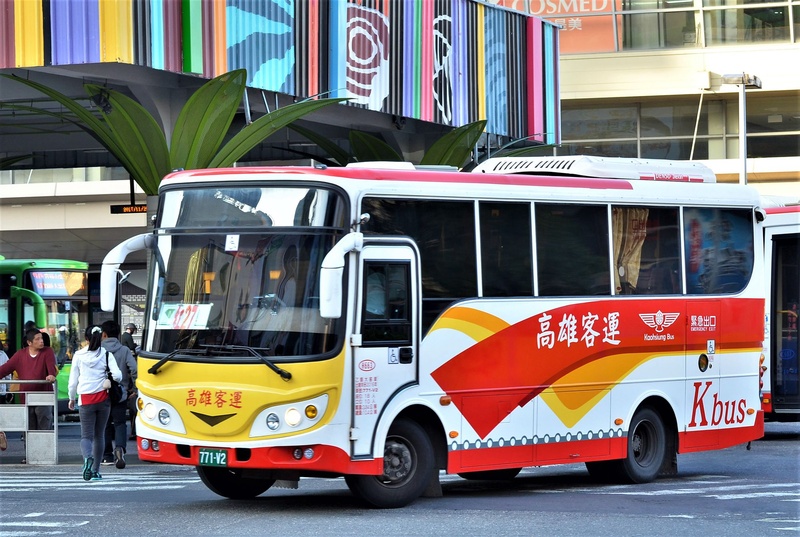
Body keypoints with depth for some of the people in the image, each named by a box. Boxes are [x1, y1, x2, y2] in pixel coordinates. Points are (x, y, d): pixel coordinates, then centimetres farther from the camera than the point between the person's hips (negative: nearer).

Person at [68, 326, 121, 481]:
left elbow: (73, 380, 6)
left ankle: (88, 458, -34)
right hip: (103, 398, 1)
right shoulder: (106, 355, 1)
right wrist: (111, 382, 15)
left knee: (86, 435, -2)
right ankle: (95, 471, 14)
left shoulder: (78, 355, 1)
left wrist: (72, 398, 21)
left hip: (85, 399, -1)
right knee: (99, 435, 12)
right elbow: (117, 375, -9)